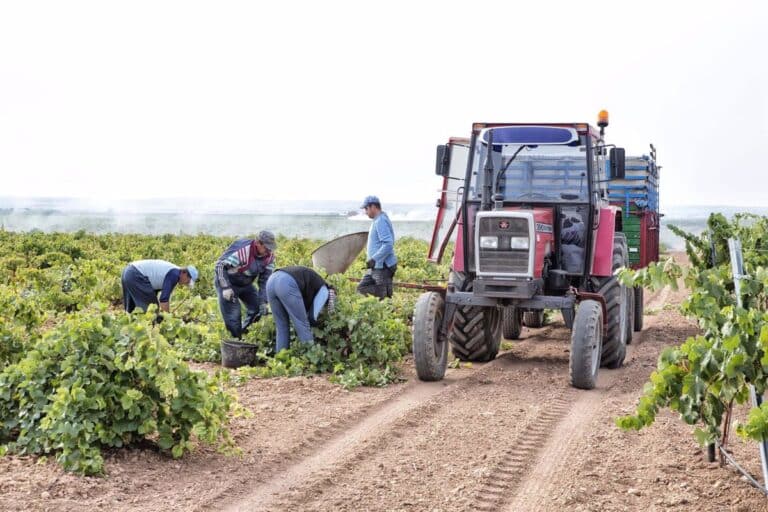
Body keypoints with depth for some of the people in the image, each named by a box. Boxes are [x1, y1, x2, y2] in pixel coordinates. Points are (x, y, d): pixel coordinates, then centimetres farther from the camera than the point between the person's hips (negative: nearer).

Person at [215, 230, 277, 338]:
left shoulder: (269, 256, -13)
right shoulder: (242, 250, -35)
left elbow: (265, 279, -5)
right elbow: (220, 265, -28)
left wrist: (263, 301, -12)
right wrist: (226, 288, -32)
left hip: (245, 284, 7)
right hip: (227, 282, -7)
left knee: (257, 309, 3)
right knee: (233, 314, -13)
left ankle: (242, 331, 23)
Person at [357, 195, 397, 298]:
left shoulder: (381, 221, -16)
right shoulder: (377, 221, 16)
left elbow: (388, 245, -26)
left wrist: (374, 259, -25)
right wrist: (373, 260, 15)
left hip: (383, 267, -11)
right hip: (376, 267, 11)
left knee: (384, 296, -6)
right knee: (362, 288, 12)